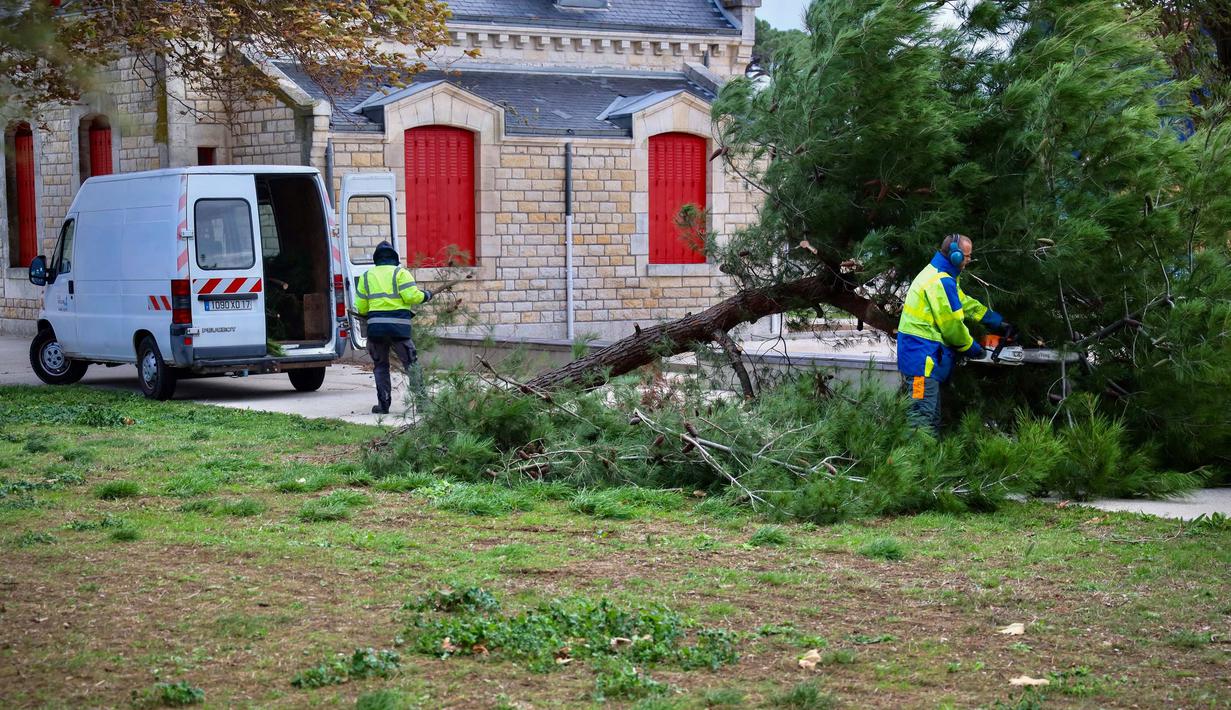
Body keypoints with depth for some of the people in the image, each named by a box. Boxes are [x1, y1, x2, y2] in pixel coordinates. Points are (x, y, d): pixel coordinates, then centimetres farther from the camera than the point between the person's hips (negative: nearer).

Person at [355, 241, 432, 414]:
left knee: (380, 366, 13)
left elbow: (361, 307, 13)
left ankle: (383, 404, 7)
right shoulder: (400, 273, 3)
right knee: (410, 364, 3)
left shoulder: (366, 276, 14)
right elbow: (411, 296, -9)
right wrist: (426, 296, 10)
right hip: (398, 326, -2)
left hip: (375, 327, 2)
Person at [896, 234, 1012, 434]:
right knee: (923, 417, -13)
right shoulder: (942, 281, -17)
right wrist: (971, 347, 1)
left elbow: (966, 303, 24)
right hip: (923, 356, -11)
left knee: (932, 413, 13)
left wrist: (997, 321, 24)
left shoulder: (936, 274, 16)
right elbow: (952, 324, -15)